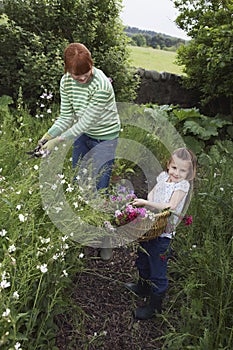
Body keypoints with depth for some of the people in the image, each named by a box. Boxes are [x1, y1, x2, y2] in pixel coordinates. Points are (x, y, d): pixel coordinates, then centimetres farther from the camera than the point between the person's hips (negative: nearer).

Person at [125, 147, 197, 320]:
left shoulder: (182, 185, -17)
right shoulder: (163, 176, 2)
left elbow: (171, 207, -27)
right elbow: (152, 193, 8)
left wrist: (146, 203, -31)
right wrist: (146, 203, -14)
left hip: (162, 233, -7)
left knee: (157, 270, 4)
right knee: (142, 260, 27)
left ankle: (155, 305, 24)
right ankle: (143, 286, 53)